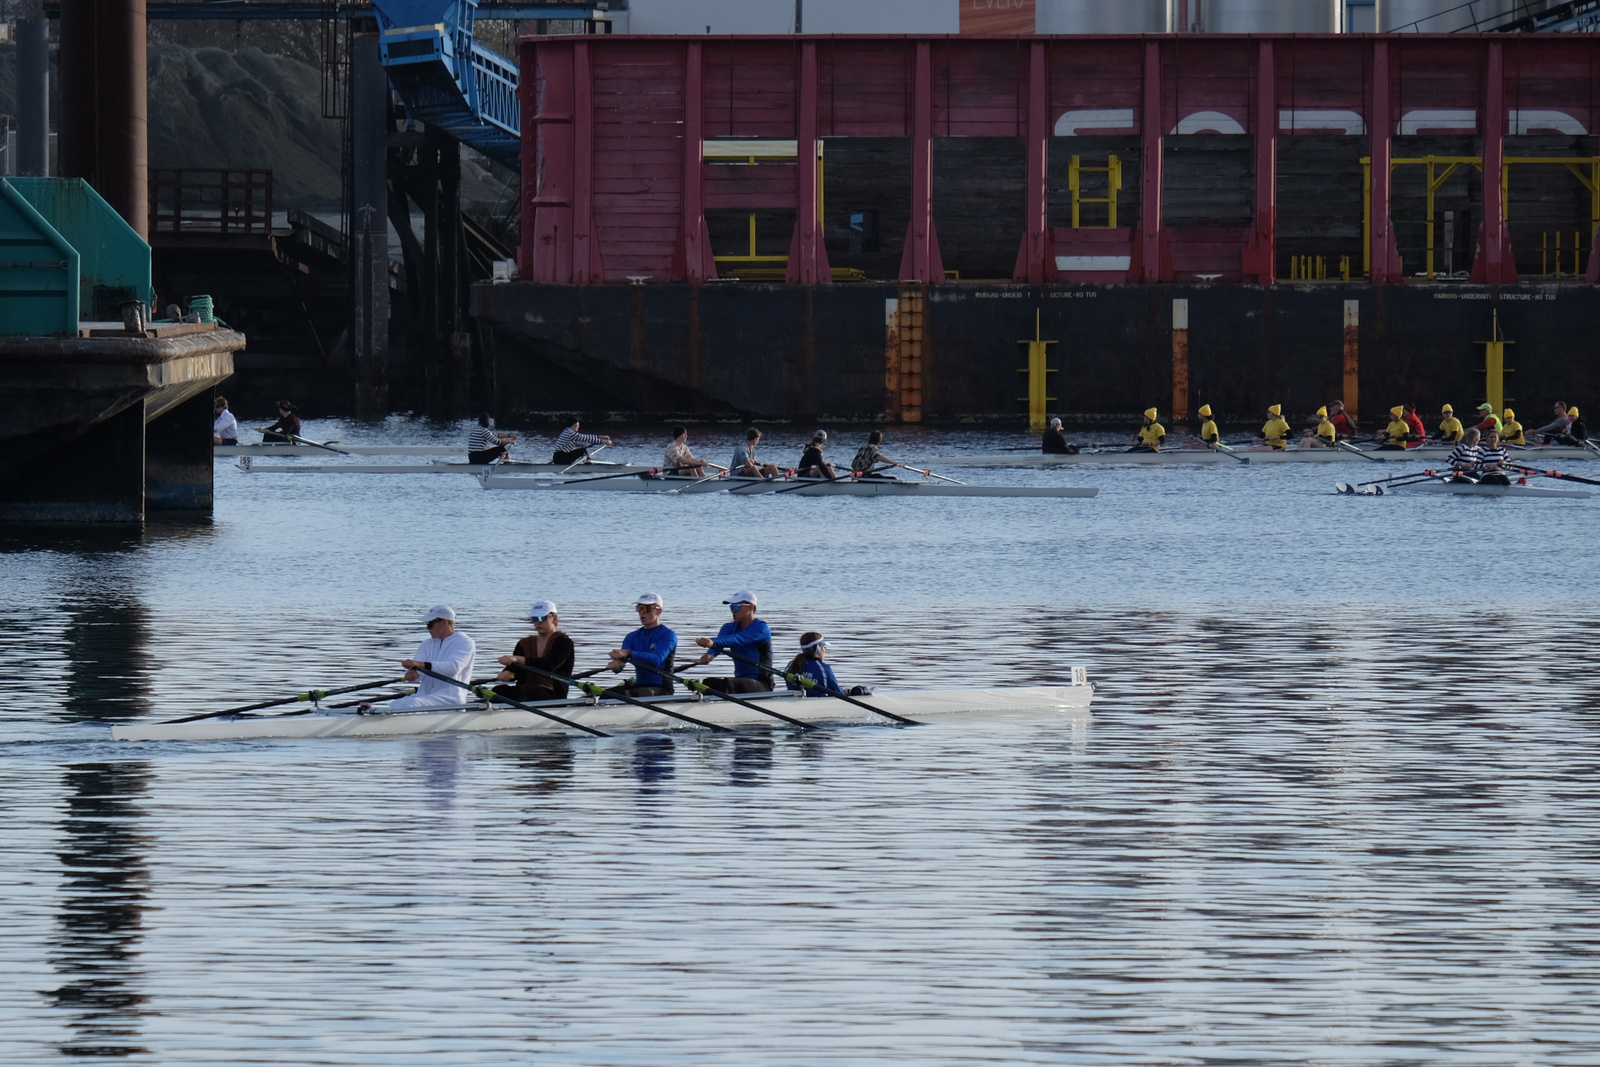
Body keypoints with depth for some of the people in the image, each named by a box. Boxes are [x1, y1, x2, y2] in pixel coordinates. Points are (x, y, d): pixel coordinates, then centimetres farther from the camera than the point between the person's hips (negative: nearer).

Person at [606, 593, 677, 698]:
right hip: (639, 685, 6)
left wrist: (628, 653, -35)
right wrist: (615, 665, -28)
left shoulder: (668, 635, -4)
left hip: (661, 689, -6)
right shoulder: (632, 637, 14)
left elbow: (656, 659, -23)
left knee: (626, 694, -35)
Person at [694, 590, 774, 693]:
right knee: (709, 682, -16)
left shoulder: (761, 628, -11)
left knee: (727, 683, -33)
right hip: (740, 679, 7)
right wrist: (710, 655, -37)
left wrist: (713, 642, -47)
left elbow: (738, 639, -30)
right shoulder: (729, 628, 11)